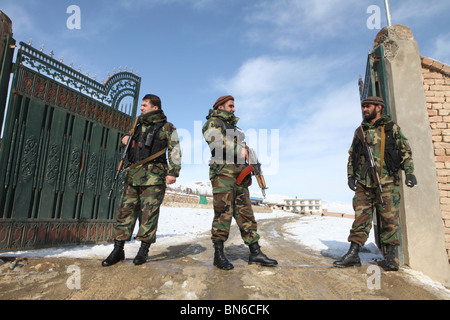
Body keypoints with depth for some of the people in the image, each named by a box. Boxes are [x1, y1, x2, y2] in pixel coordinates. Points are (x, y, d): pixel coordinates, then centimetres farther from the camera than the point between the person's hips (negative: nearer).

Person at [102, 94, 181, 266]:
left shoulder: (167, 128, 5)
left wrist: (173, 172, -13)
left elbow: (175, 151, -2)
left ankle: (143, 250, 7)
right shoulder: (138, 126, 23)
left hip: (153, 176, -5)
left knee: (149, 213, -4)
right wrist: (126, 140, 12)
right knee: (125, 209, 3)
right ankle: (118, 249, 10)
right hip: (133, 174, 6)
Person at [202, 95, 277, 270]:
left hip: (240, 175, 8)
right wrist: (239, 150, -14)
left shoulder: (233, 126, 29)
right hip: (223, 173, -8)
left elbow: (243, 147, 30)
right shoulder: (213, 122, 3)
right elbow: (217, 142, -17)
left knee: (245, 213, 5)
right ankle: (219, 255, 2)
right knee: (223, 214, -8)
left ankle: (255, 253, 8)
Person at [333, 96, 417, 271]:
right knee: (361, 217, 0)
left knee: (389, 219, 0)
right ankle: (353, 254, 2)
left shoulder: (392, 128, 9)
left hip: (387, 181, -2)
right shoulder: (360, 131, 17)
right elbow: (351, 155, 18)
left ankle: (389, 256, 12)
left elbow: (405, 151, 7)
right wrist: (350, 176, 8)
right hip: (364, 182, 2)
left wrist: (409, 172, -4)